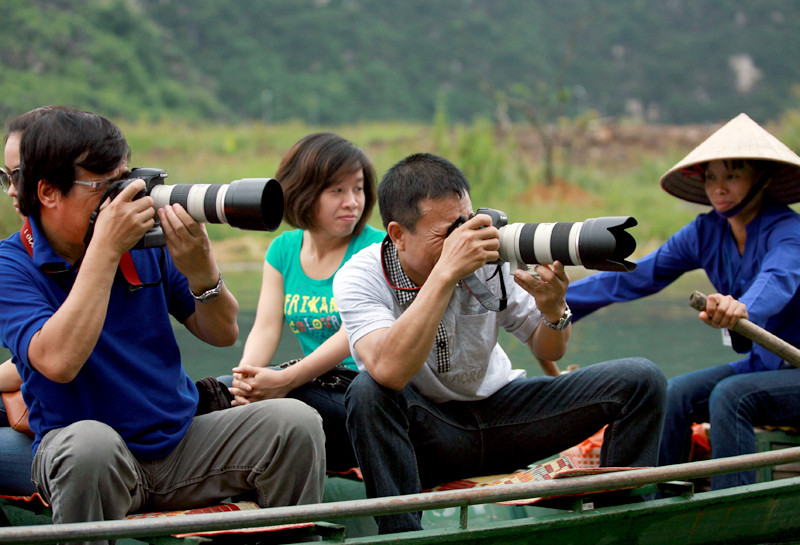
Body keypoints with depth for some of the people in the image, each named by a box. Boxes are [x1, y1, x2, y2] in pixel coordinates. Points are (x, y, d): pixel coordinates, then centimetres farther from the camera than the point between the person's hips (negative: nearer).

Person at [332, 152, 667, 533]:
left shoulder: (488, 255, -11)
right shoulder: (358, 280, -20)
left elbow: (549, 352, 1)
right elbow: (390, 371, -41)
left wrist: (553, 309, -23)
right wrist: (445, 273, -42)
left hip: (499, 407, 4)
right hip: (424, 437, -3)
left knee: (640, 380, -10)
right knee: (368, 391, -37)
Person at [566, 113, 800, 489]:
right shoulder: (707, 233, 2)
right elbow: (634, 277, 3)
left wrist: (744, 307, -64)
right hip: (760, 365, 7)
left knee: (729, 397, -29)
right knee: (675, 395, -12)